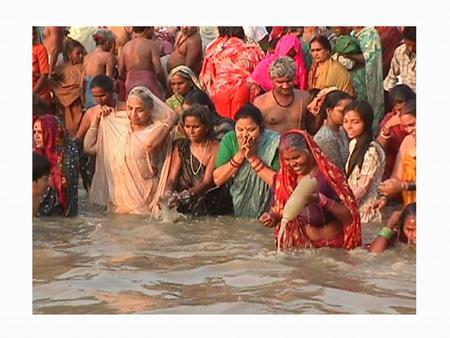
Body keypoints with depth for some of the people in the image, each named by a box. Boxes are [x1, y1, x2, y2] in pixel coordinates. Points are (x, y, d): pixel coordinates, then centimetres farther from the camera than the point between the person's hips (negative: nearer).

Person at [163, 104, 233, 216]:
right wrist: (168, 192, -22)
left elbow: (208, 181, -15)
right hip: (184, 208, 4)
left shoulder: (215, 148, -6)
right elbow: (172, 177, 0)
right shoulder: (181, 146, 8)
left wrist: (187, 194, -32)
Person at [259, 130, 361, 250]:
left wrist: (323, 200, -31)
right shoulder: (286, 177, 2)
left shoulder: (328, 175, -12)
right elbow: (278, 208, 15)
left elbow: (349, 216, -17)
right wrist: (273, 216, -7)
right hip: (304, 245, 4)